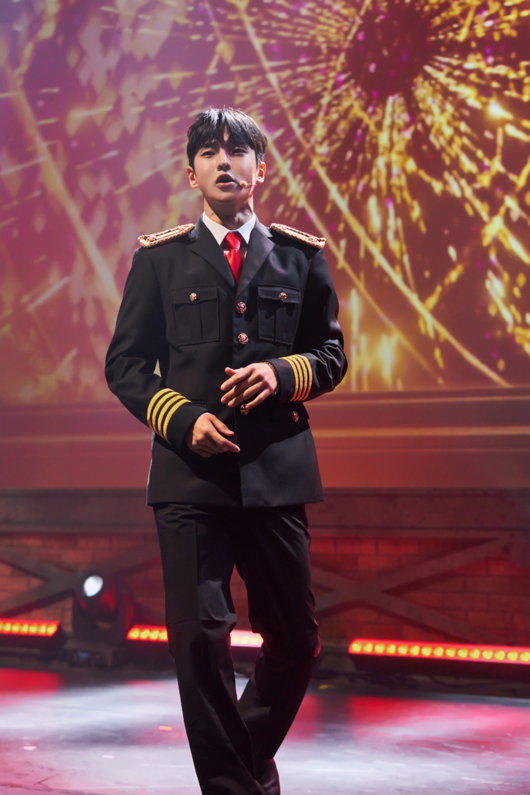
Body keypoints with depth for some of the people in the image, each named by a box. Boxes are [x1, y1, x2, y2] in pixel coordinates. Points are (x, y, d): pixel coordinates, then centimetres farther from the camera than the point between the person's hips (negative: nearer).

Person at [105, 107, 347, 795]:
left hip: (277, 471, 2)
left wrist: (283, 374, -8)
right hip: (190, 469, -2)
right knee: (199, 636, -6)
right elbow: (125, 362, 7)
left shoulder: (301, 256, 12)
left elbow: (332, 354, 14)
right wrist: (184, 419, -9)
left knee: (296, 639, 9)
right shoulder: (160, 258, 8)